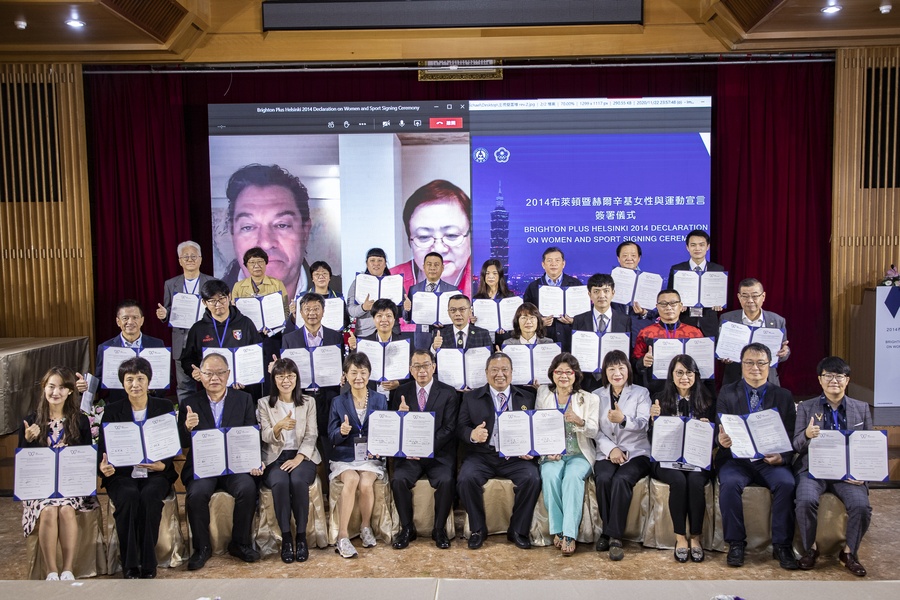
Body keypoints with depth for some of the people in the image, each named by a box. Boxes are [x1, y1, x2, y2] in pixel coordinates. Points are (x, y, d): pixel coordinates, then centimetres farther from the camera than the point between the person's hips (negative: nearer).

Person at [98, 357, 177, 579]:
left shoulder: (165, 407, 9)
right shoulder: (113, 412, 10)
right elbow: (103, 450, 5)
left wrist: (163, 465, -15)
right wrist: (104, 466, -18)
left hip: (156, 473, 0)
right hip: (122, 475, 0)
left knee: (149, 496, -32)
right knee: (129, 496, -32)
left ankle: (148, 566, -21)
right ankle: (129, 566, -22)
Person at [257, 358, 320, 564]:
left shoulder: (308, 402, 9)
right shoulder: (264, 404, 8)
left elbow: (311, 435, 2)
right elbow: (266, 438, -1)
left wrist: (298, 459, -15)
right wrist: (279, 426, -23)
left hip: (302, 456, 0)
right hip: (276, 457, 0)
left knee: (298, 481, -33)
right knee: (280, 483, -34)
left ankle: (301, 536, -18)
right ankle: (286, 537, -19)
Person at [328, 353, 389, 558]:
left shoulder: (380, 400, 7)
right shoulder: (338, 402, 6)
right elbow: (332, 437, 1)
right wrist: (341, 432, -22)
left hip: (371, 457, 0)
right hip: (344, 457, 0)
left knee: (366, 483, -28)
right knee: (352, 480, -31)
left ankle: (365, 527, -3)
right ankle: (342, 536, -25)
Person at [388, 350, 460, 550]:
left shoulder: (448, 394, 3)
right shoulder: (401, 392, 9)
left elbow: (448, 429, -5)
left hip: (438, 454, -1)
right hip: (409, 454, 2)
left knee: (446, 481, -28)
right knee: (398, 480, -26)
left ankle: (439, 529, -5)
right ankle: (407, 528, -5)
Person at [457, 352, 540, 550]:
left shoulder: (527, 398, 13)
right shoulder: (471, 397, 11)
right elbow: (461, 428, 5)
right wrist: (472, 434, -19)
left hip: (516, 457, 0)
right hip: (482, 456, 0)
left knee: (533, 479, -27)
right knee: (466, 478, -28)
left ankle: (518, 530, -4)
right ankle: (478, 529, -4)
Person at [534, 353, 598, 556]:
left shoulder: (588, 399, 8)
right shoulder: (543, 395, 13)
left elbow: (594, 431, -3)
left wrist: (579, 421, -24)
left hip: (579, 454, -1)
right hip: (552, 454, 1)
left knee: (572, 476, -33)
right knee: (550, 476, -32)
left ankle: (569, 534, -30)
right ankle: (557, 530, -22)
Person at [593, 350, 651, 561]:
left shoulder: (641, 393, 8)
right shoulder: (597, 395, 13)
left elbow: (643, 424, -7)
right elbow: (594, 429, 4)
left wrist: (623, 420, -28)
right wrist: (610, 449, -14)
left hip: (636, 452, -1)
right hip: (607, 452, 2)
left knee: (621, 479, -32)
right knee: (603, 478, -31)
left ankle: (613, 535, -23)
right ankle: (610, 532, -14)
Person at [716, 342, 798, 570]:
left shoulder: (783, 396, 11)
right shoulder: (727, 393, 9)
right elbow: (721, 429, 2)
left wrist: (782, 457, -16)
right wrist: (721, 439, -23)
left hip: (771, 460, 1)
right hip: (736, 458, -1)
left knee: (786, 484, -28)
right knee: (729, 484, -30)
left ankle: (782, 545, -11)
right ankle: (735, 543, -12)